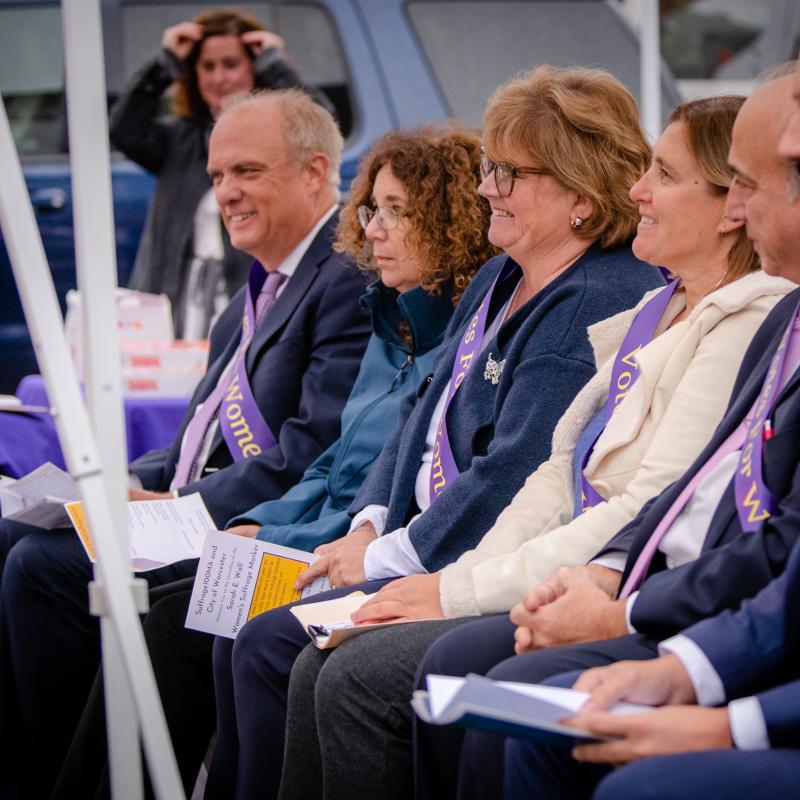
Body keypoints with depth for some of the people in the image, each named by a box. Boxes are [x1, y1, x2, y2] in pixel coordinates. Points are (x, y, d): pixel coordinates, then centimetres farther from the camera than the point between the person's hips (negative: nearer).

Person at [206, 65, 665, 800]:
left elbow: (515, 475, -21)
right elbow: (425, 416, 20)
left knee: (272, 646, -18)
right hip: (410, 544, 10)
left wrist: (388, 556, -15)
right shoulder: (499, 281, 16)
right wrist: (370, 524, 4)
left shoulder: (599, 304, -16)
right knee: (241, 636, -3)